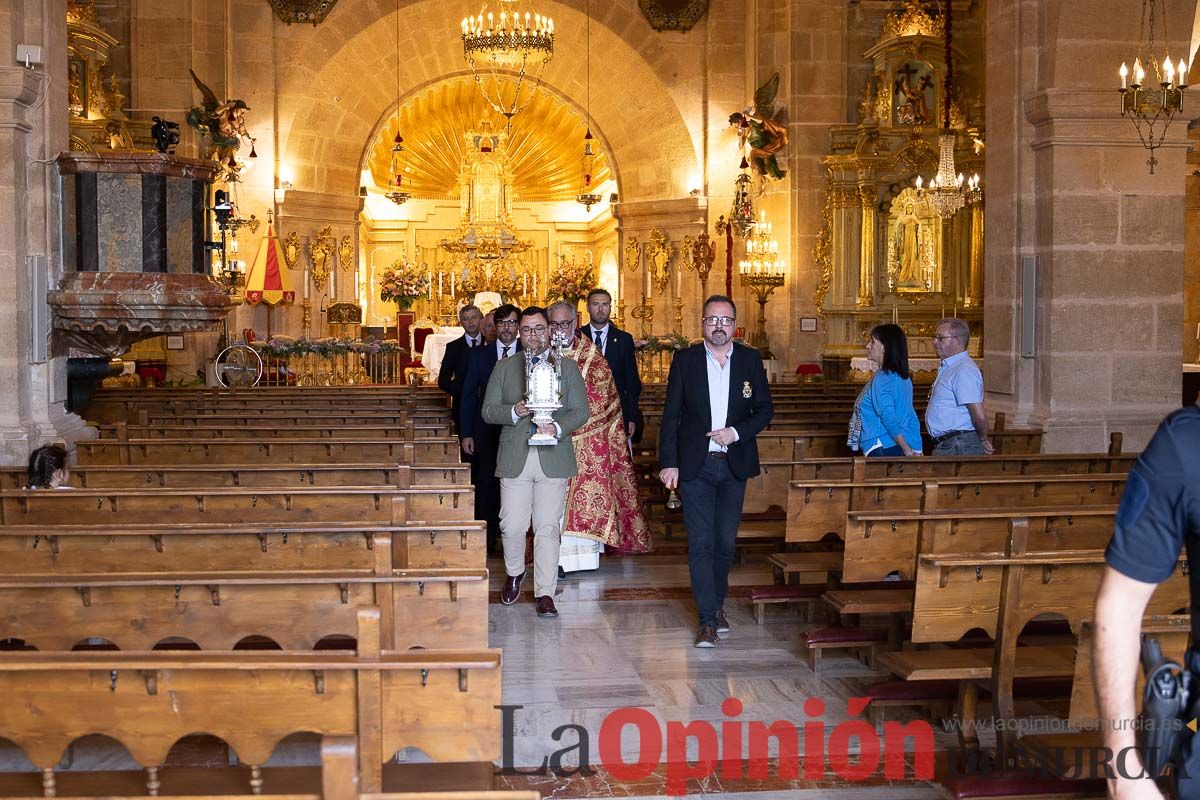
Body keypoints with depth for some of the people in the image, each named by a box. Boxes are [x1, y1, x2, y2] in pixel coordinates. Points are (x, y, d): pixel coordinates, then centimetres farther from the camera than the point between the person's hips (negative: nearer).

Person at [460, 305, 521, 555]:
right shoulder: (479, 354, 5)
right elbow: (469, 396, 5)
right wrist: (466, 434, -1)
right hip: (487, 431, 1)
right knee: (485, 486, 0)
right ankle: (487, 540, 8)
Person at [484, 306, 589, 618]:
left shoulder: (568, 368, 8)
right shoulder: (505, 367, 10)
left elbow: (580, 411, 4)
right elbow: (488, 410, 6)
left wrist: (558, 427, -15)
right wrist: (514, 412, -14)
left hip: (553, 459, -1)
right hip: (514, 459, 1)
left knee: (548, 528, -1)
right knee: (512, 525, 1)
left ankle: (545, 593, 6)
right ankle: (514, 573, 29)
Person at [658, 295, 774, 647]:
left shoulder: (750, 359, 4)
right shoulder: (685, 360, 0)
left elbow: (764, 409, 5)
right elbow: (671, 415, 1)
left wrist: (736, 432, -12)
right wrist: (668, 462, -6)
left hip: (734, 463, 2)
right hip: (695, 464, -2)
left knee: (726, 541, 9)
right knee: (701, 543, -5)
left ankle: (717, 601, 30)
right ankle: (708, 619, -2)